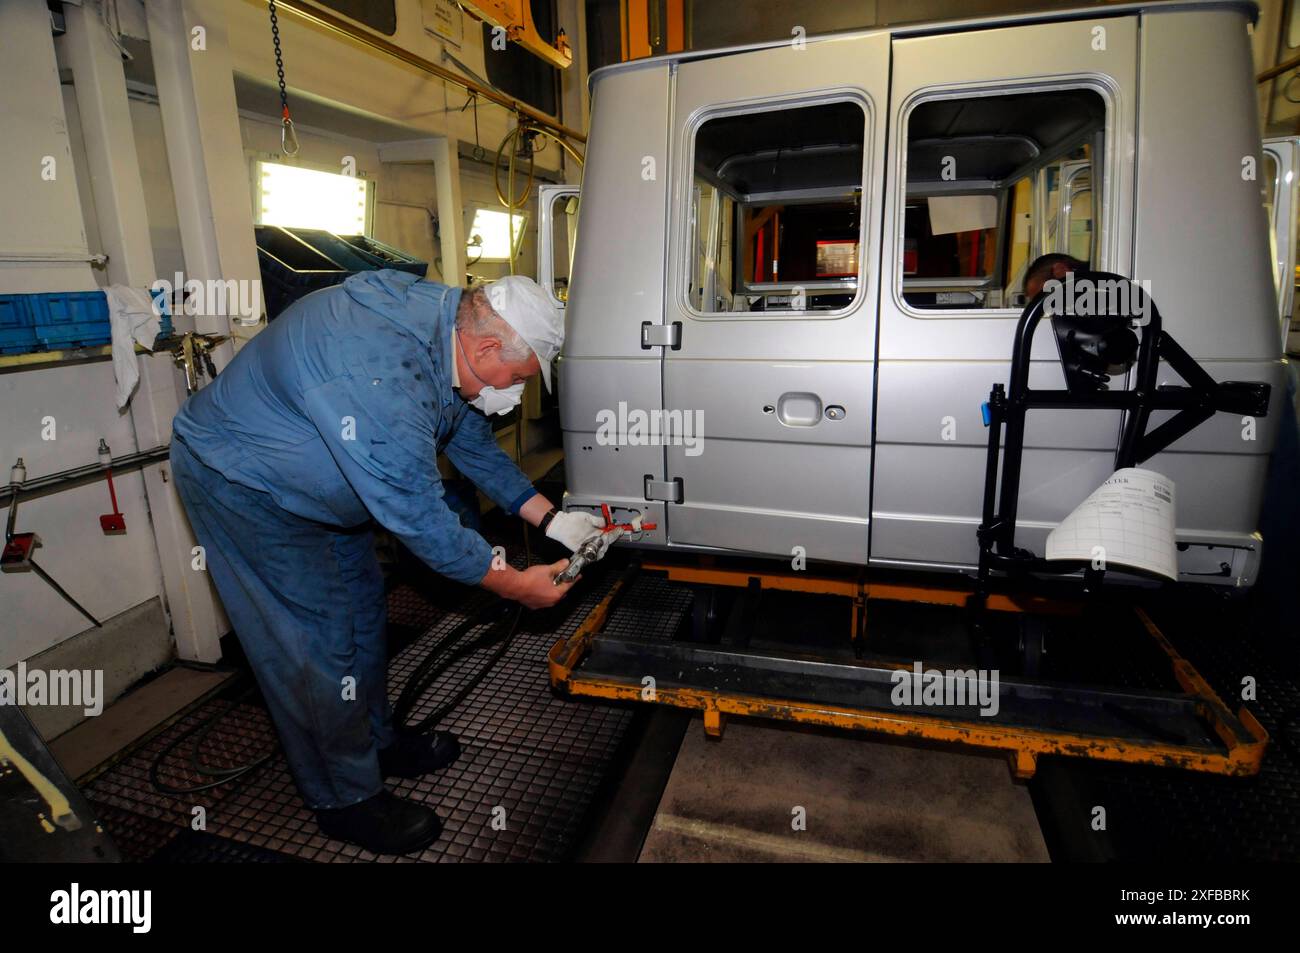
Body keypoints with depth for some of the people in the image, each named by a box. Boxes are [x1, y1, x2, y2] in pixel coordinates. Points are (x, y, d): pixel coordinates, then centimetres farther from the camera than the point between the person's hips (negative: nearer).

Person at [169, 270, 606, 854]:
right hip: (239, 483, -9)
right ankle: (346, 800, 16)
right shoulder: (384, 373, -39)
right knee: (320, 639, -4)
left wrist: (550, 518, -1)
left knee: (363, 606, 15)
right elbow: (417, 516, -33)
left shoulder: (445, 326, -9)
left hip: (307, 478, 9)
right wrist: (515, 586, -22)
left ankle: (378, 740, 35)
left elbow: (473, 444, 3)